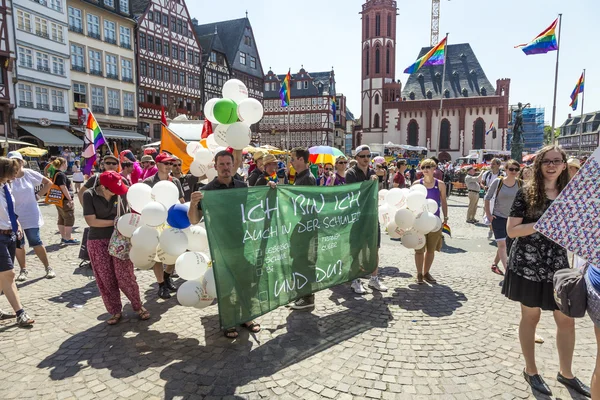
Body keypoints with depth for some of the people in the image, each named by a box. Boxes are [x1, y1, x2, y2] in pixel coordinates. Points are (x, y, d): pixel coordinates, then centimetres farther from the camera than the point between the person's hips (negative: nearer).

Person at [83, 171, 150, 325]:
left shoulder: (122, 192, -6)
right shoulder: (89, 195, -9)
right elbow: (91, 221, -13)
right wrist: (115, 222, -13)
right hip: (98, 242, 0)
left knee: (125, 276, -2)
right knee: (106, 280, 6)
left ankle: (138, 306, 18)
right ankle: (115, 311, 22)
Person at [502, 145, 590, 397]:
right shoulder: (526, 193, -8)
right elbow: (511, 230, -13)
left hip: (557, 264, 4)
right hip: (528, 265, -4)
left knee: (566, 320, 10)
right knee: (530, 317, 9)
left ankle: (565, 373, 31)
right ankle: (530, 371, 26)